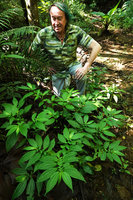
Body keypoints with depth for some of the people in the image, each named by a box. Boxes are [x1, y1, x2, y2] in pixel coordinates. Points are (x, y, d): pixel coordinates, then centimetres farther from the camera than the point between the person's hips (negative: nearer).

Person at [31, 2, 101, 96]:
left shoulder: (76, 31, -21)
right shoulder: (43, 34, -19)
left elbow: (96, 47, -20)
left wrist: (86, 67, -24)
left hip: (72, 63, -1)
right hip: (56, 69, 2)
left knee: (82, 76, -32)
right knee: (59, 96, 8)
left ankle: (81, 96, 1)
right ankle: (66, 78, 39)